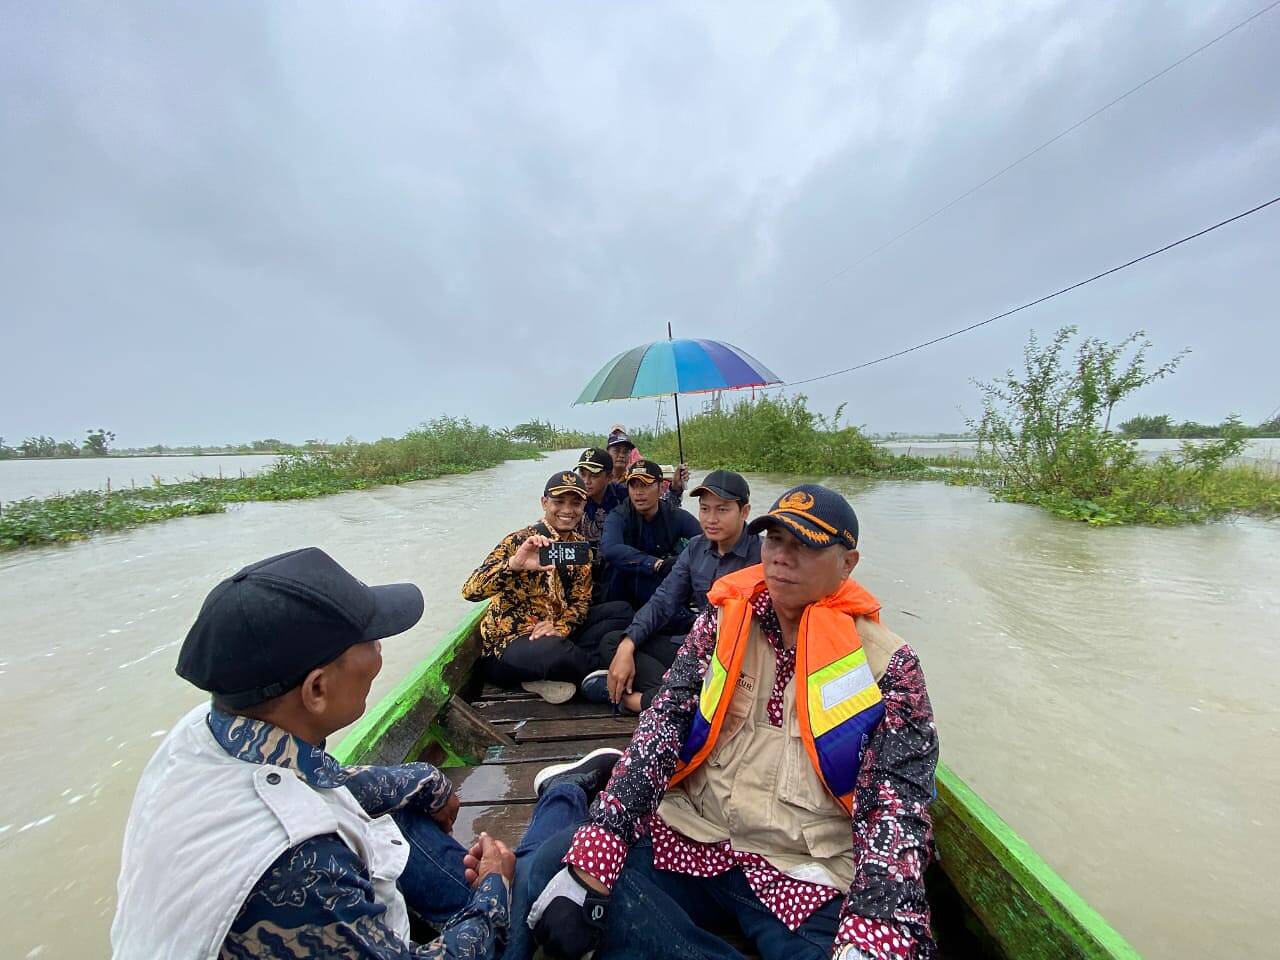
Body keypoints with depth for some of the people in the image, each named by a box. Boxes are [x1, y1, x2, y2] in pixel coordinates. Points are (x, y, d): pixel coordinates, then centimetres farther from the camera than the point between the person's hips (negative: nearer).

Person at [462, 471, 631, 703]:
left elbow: (581, 601, 4)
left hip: (556, 633, 7)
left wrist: (561, 627, -18)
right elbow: (469, 591, -25)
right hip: (508, 645, -7)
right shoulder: (520, 541, -14)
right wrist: (515, 564, -42)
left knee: (622, 611, -2)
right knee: (553, 649, -38)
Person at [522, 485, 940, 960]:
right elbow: (661, 725, -6)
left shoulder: (886, 664, -4)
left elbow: (898, 807, -8)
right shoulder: (723, 620, 1)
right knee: (555, 863, -19)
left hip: (806, 878, -2)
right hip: (691, 839, 3)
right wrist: (596, 846, -18)